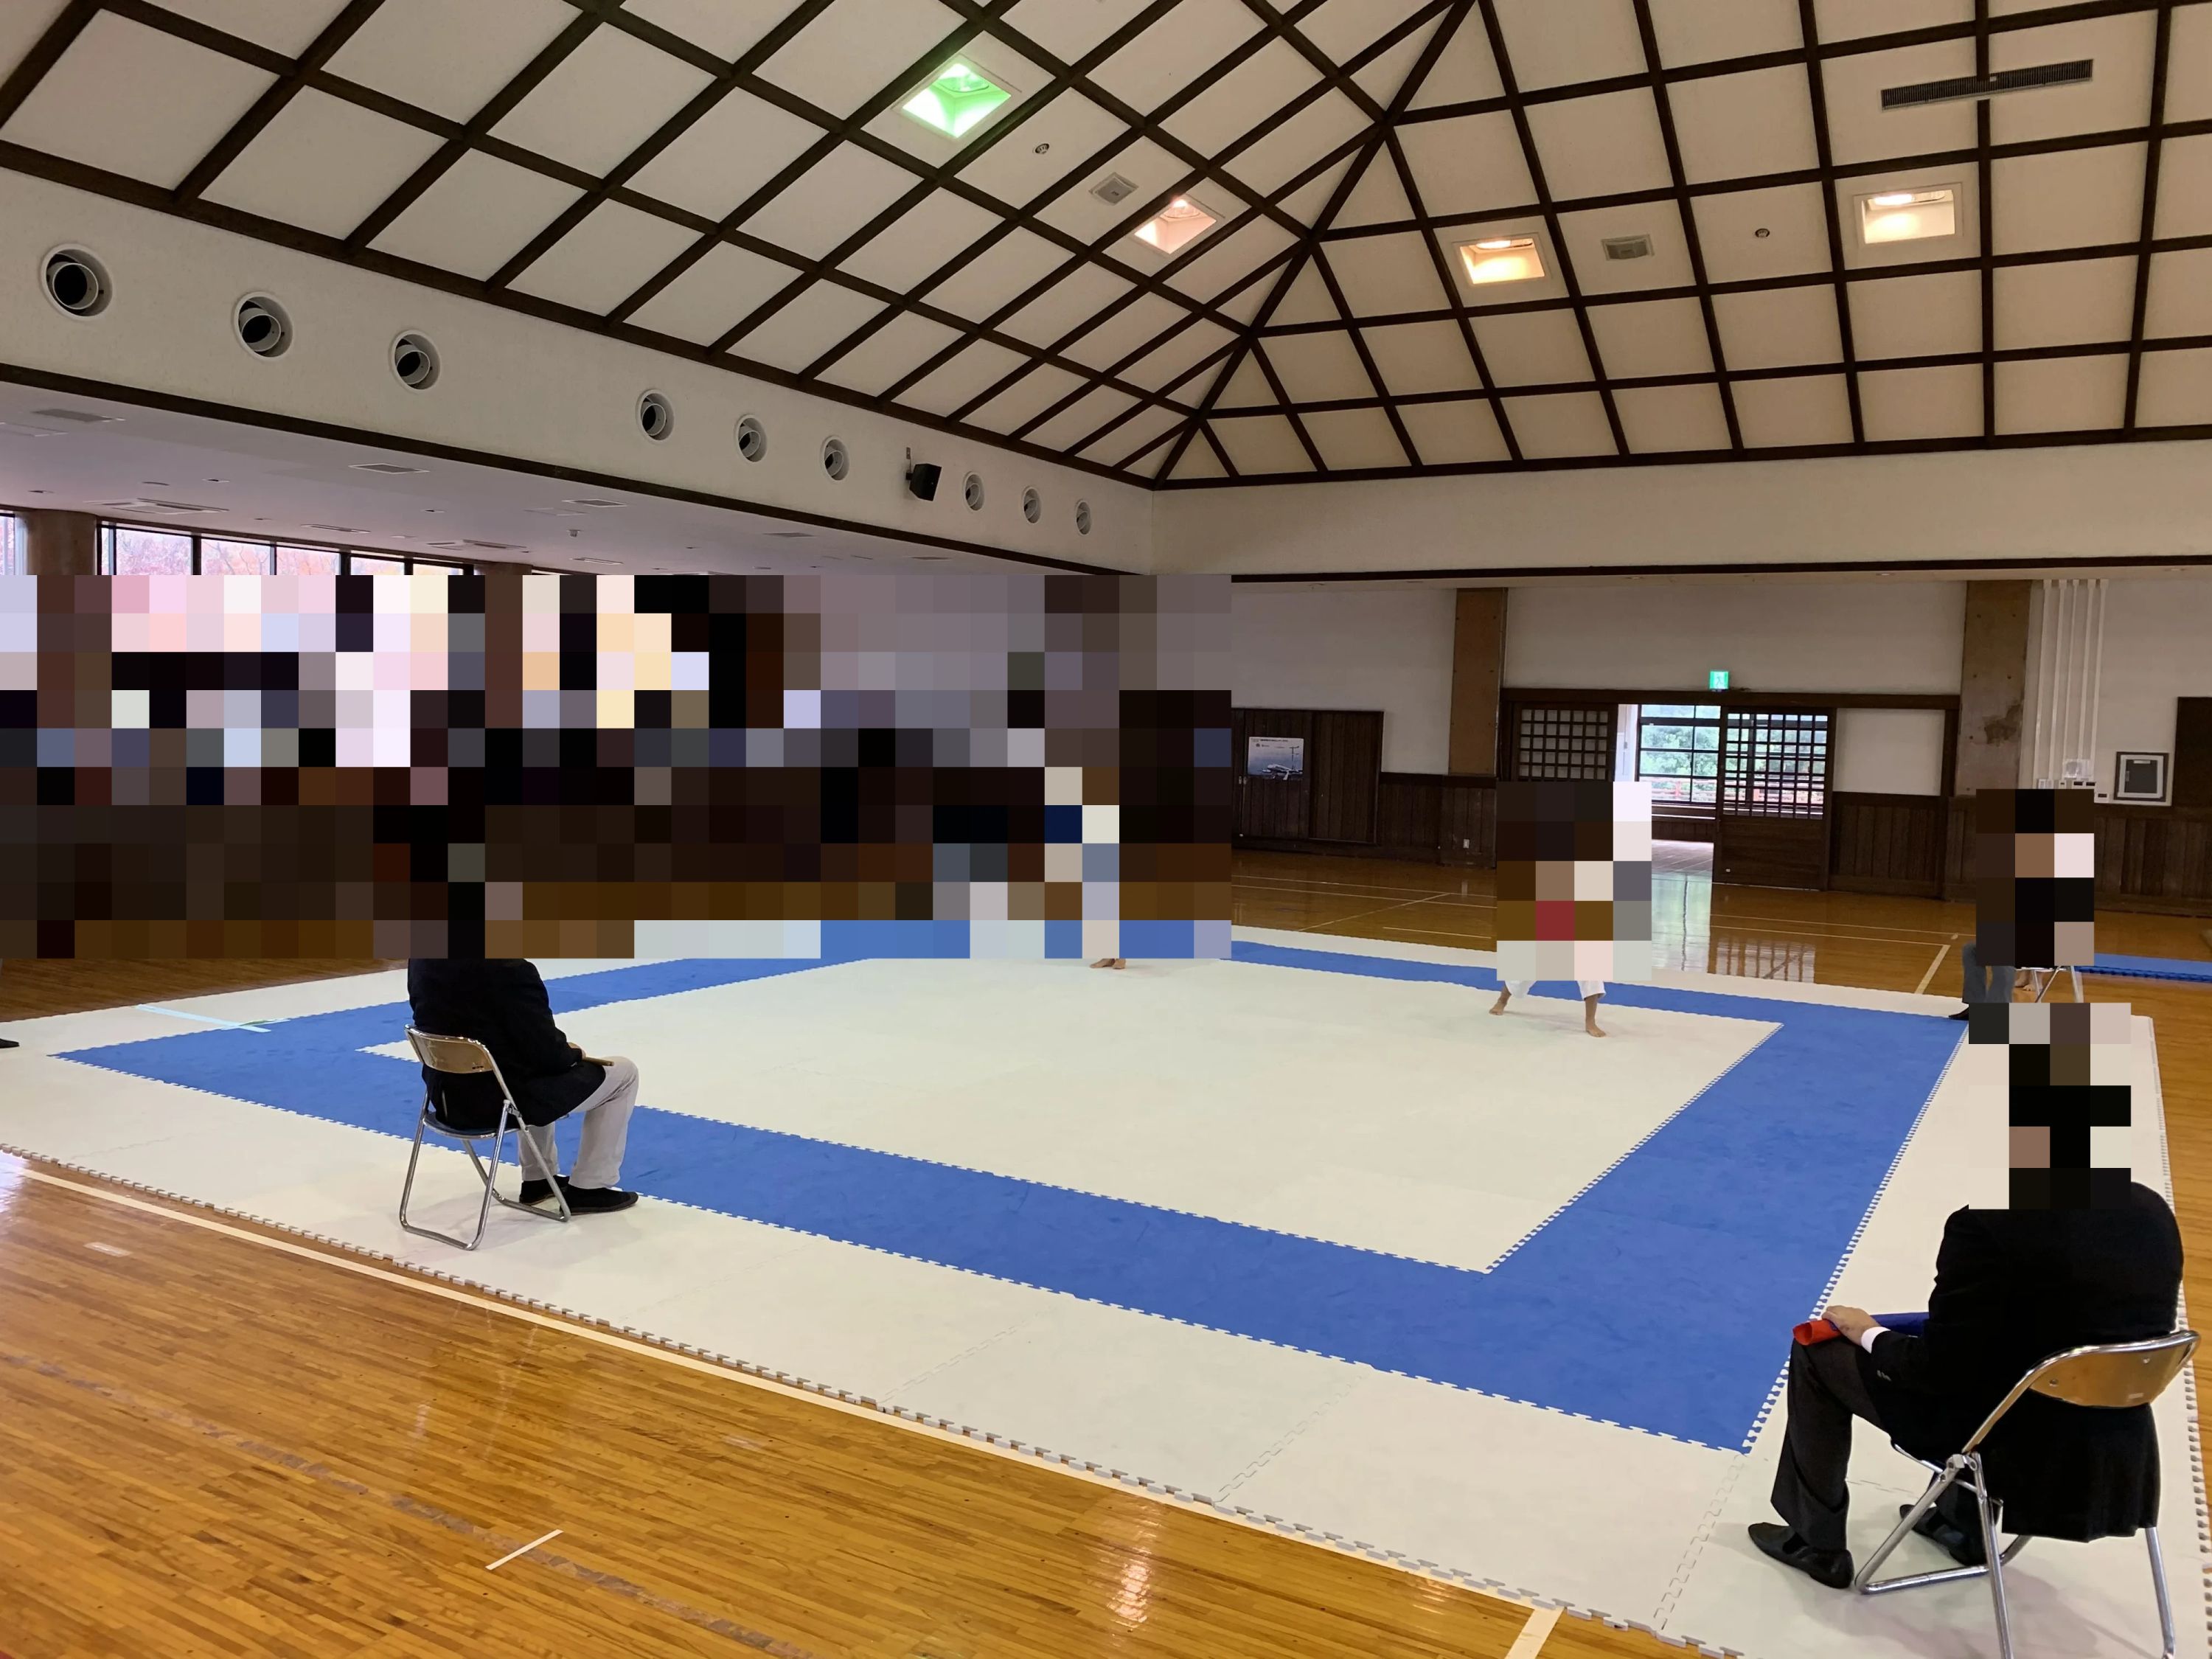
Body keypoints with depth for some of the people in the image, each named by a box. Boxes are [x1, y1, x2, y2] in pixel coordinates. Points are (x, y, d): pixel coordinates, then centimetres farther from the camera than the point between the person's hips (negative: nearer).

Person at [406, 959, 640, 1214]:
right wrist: (574, 1053, 3)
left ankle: (537, 1179, 38)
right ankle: (589, 1188, 16)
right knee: (623, 1072, 9)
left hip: (447, 1093, 8)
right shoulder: (510, 969, -26)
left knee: (536, 1055, 36)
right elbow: (547, 1053, -20)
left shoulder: (422, 957, -3)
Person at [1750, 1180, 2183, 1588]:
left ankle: (1817, 1544, 25)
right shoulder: (2154, 1212, -5)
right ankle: (1964, 1524, 45)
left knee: (1819, 1353, 11)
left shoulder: (1989, 1223, -25)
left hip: (2017, 1449, -6)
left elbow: (1937, 1369, -17)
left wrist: (1869, 1335, 3)